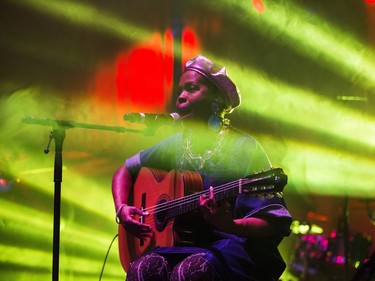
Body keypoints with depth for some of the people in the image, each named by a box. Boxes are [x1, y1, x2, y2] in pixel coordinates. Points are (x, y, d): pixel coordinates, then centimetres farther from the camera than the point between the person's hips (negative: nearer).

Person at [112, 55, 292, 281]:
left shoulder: (243, 149, -6)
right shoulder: (176, 145, 10)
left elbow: (273, 223, -11)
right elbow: (127, 170, 23)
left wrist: (229, 225, -30)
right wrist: (122, 209, 4)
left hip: (235, 248, -4)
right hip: (182, 245, 4)